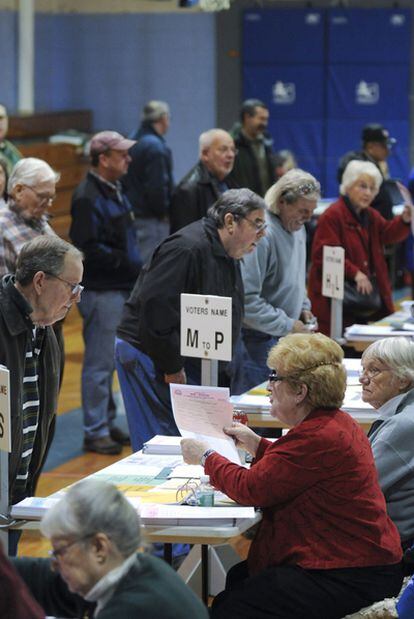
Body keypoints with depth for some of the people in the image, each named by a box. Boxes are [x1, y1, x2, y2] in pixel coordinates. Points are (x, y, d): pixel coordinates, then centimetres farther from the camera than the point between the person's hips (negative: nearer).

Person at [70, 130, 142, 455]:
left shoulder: (116, 190, 16)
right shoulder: (87, 197, -16)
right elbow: (88, 248, -22)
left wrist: (136, 265, 9)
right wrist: (129, 262, -20)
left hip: (123, 288, 9)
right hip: (101, 291, -9)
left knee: (110, 359, 16)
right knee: (100, 362, -4)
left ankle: (107, 422, 26)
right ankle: (95, 432, 2)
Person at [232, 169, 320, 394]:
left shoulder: (297, 229, 10)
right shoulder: (262, 234, -23)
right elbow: (246, 299, -26)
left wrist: (303, 307, 9)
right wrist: (287, 326, -19)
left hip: (286, 340, 9)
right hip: (258, 340, -9)